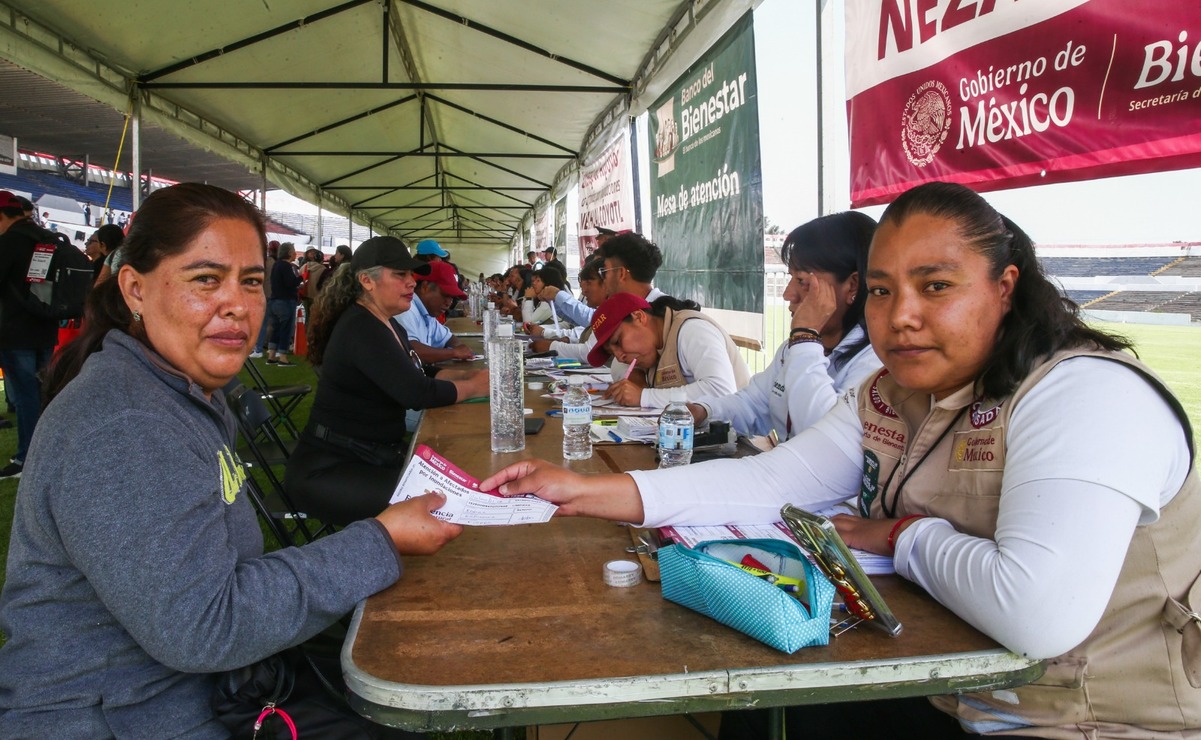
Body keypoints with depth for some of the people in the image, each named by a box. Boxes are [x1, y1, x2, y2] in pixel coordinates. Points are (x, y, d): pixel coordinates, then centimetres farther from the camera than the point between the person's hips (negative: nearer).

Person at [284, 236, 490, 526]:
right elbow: (417, 393, -26)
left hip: (378, 453, 9)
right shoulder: (360, 329, -20)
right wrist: (476, 386, -11)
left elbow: (421, 373, 16)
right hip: (330, 469, -9)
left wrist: (472, 375, -1)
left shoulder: (387, 326, 11)